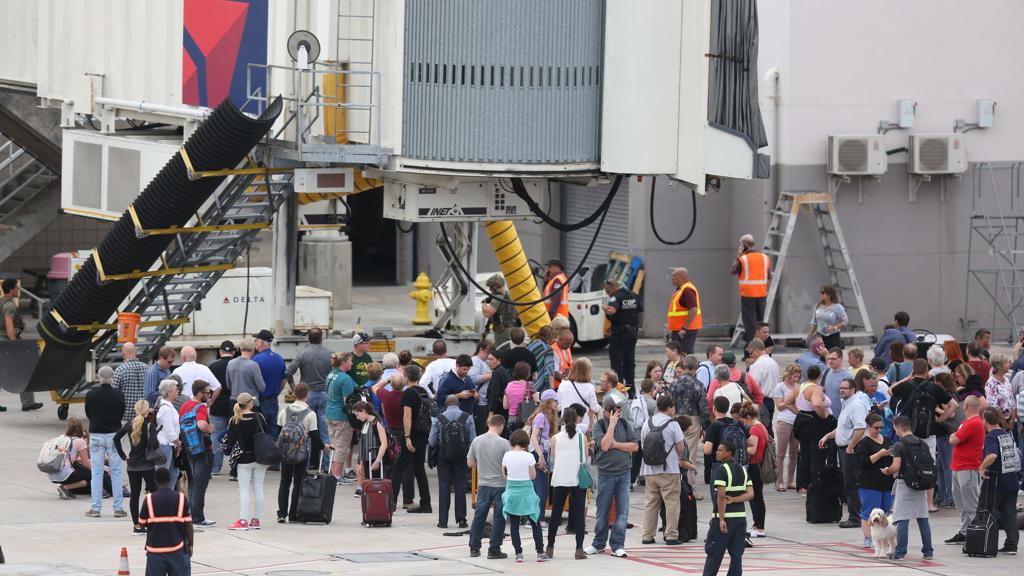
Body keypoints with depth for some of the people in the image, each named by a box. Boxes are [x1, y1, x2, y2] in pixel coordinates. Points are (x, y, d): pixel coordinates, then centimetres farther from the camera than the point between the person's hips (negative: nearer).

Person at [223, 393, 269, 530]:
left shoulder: (235, 421, -9)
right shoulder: (259, 417, -4)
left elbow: (230, 441, -7)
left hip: (244, 459, -2)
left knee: (244, 489, 1)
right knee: (258, 488, 9)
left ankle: (243, 520, -5)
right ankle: (256, 519, 12)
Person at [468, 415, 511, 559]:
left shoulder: (477, 441, -3)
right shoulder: (504, 443, -14)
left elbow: (470, 463, 6)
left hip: (483, 485, 3)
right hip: (500, 485, -3)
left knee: (479, 516, 13)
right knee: (499, 518, 5)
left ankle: (474, 548, 17)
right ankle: (494, 549, 6)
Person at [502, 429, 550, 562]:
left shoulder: (507, 456, -4)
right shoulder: (528, 456, -11)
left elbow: (504, 474, 2)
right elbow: (533, 476, -6)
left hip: (512, 492, 2)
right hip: (526, 492, -2)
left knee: (514, 525, 8)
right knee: (535, 523, 8)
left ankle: (518, 553, 3)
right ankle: (540, 553, 5)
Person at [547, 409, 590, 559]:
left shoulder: (556, 438, -2)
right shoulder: (582, 437, -2)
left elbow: (553, 460, 6)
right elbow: (586, 458, 6)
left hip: (560, 480, 0)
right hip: (578, 479, 0)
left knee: (556, 514, 9)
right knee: (579, 514, 2)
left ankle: (550, 548, 13)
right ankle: (579, 549, -5)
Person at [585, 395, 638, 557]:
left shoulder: (626, 424, 6)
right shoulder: (599, 425, -3)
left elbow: (635, 446, 0)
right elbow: (604, 445, -18)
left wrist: (616, 444, -10)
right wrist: (612, 424, -16)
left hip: (624, 472, 2)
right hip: (606, 474, -2)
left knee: (622, 511, -2)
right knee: (603, 512, 6)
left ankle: (617, 545, 2)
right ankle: (599, 543, 20)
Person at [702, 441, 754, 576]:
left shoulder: (721, 470, -11)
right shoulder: (742, 470, 11)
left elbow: (721, 496, -17)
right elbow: (750, 494, 4)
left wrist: (722, 519, -18)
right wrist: (733, 500, -3)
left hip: (725, 518, -6)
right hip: (741, 517, 6)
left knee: (714, 554, 2)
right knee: (736, 554, 6)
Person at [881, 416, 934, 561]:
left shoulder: (899, 445, -11)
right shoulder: (922, 443, 8)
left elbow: (896, 467, -18)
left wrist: (887, 471, 1)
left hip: (904, 483, -6)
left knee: (902, 520, -3)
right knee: (923, 519, 9)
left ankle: (900, 552, -3)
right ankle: (928, 551, 10)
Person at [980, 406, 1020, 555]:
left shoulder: (991, 437, -15)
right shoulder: (1007, 435, 10)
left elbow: (992, 455, -34)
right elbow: (1017, 455, 22)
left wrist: (982, 467, -19)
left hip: (996, 481, -7)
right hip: (1012, 480, 7)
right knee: (1010, 514, 8)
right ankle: (1012, 545, 5)